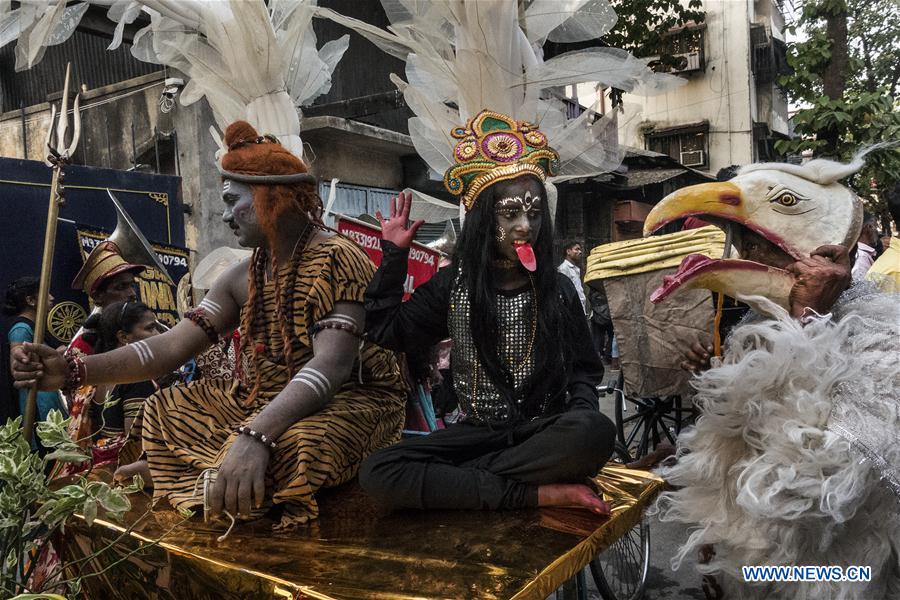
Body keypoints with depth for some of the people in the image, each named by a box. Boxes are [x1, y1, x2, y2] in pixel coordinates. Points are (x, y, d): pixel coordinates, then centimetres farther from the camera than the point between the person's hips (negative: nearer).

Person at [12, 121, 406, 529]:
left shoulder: (336, 261, -19)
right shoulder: (243, 279, 5)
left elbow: (331, 364, -31)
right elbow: (171, 347, 0)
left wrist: (255, 435, -43)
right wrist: (75, 371, -12)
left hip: (350, 403, -7)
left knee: (293, 443, -38)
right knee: (165, 408, 5)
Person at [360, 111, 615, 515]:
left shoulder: (558, 289, 3)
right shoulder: (454, 284, 3)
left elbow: (583, 371, 8)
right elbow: (385, 331, 7)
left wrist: (581, 414, -13)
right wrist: (394, 254, 1)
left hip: (542, 432, -1)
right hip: (478, 432, 1)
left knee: (596, 433, -36)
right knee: (377, 474, -26)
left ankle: (455, 481, -24)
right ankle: (542, 493, -27)